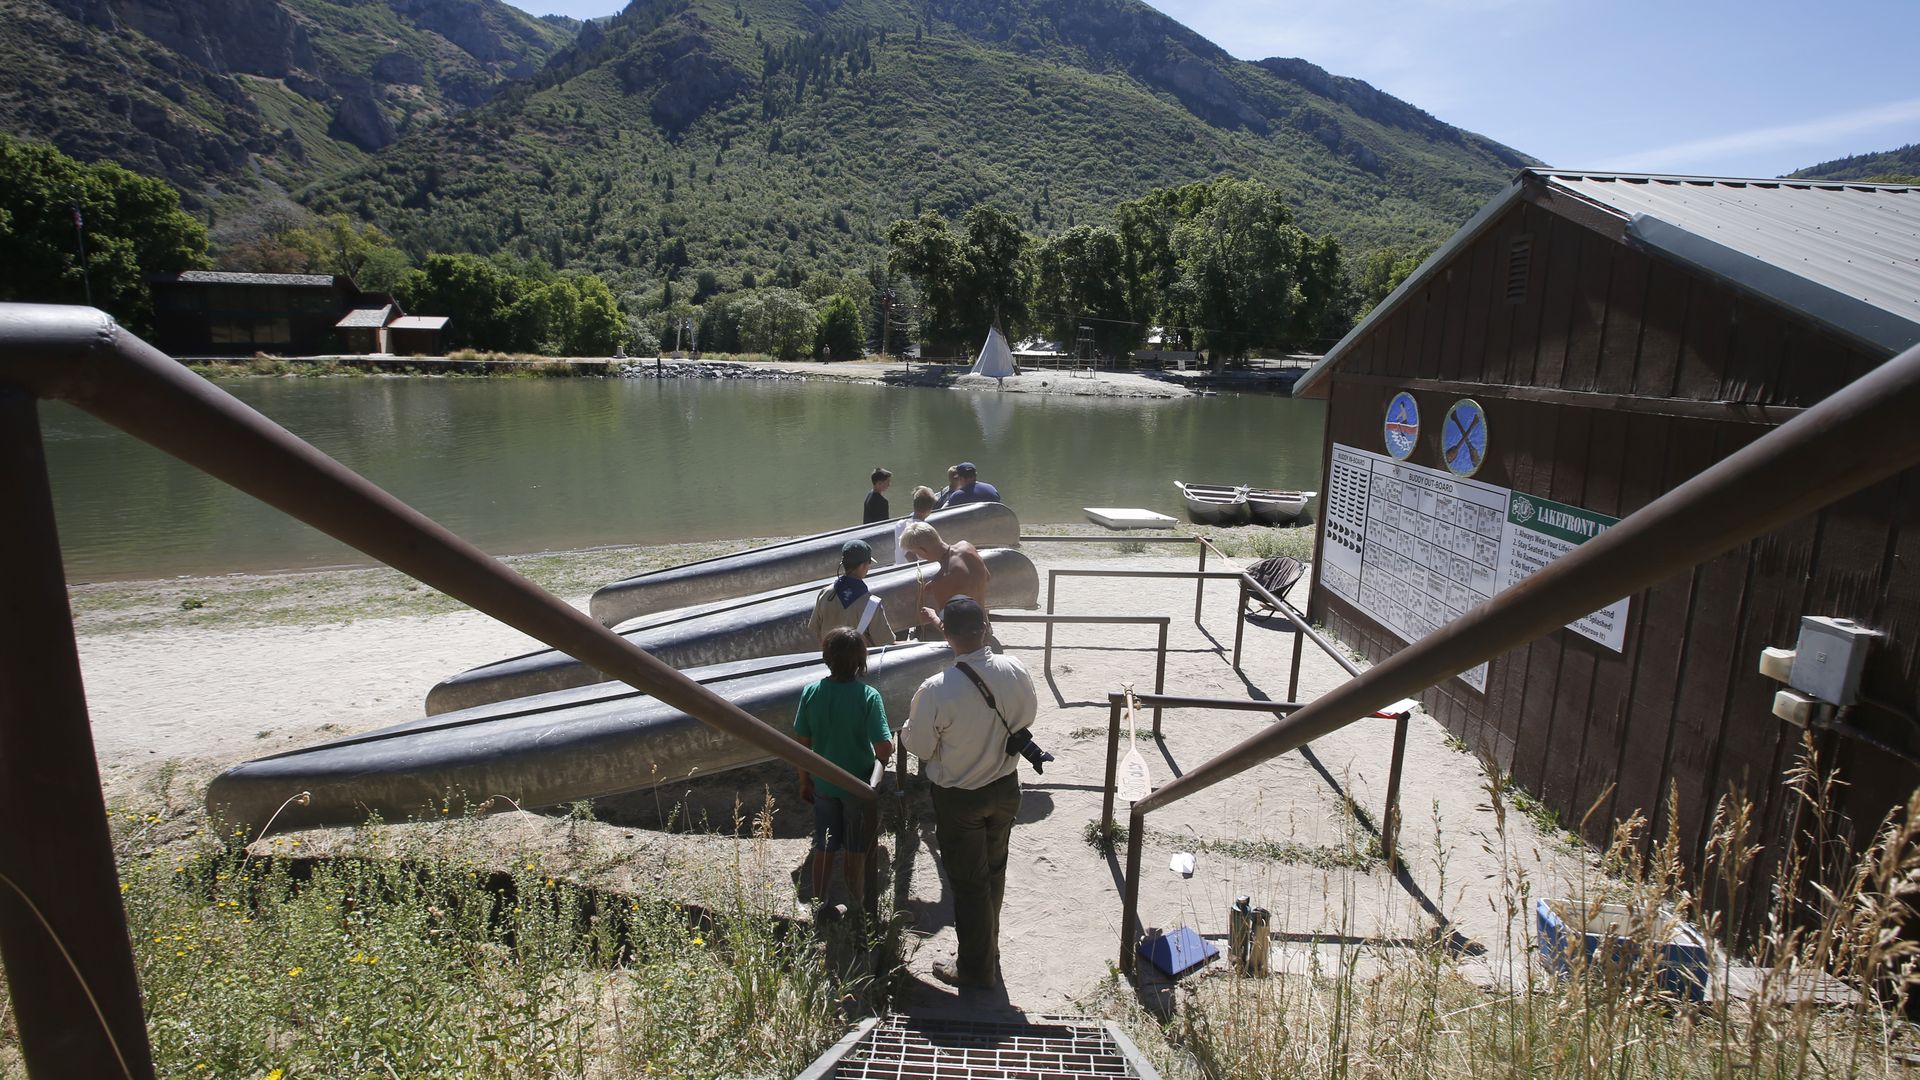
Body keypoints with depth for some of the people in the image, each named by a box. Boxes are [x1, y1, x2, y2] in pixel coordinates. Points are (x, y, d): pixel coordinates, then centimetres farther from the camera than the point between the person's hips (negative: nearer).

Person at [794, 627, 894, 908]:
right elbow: (884, 750, -25)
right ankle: (857, 910, 31)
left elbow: (801, 744, -4)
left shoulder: (811, 693, -12)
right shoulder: (868, 696, -22)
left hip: (824, 785, 3)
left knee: (824, 849, 19)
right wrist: (893, 743, -3)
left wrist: (804, 780, 10)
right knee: (856, 853, 15)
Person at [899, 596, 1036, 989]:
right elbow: (1028, 717, 2)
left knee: (968, 883, 14)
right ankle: (986, 947, 46)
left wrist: (908, 727, 4)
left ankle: (977, 968, 32)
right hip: (1005, 788, 5)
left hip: (958, 799, -4)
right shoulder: (1015, 671, -16)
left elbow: (918, 746, -16)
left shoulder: (936, 691, -29)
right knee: (994, 872, 25)